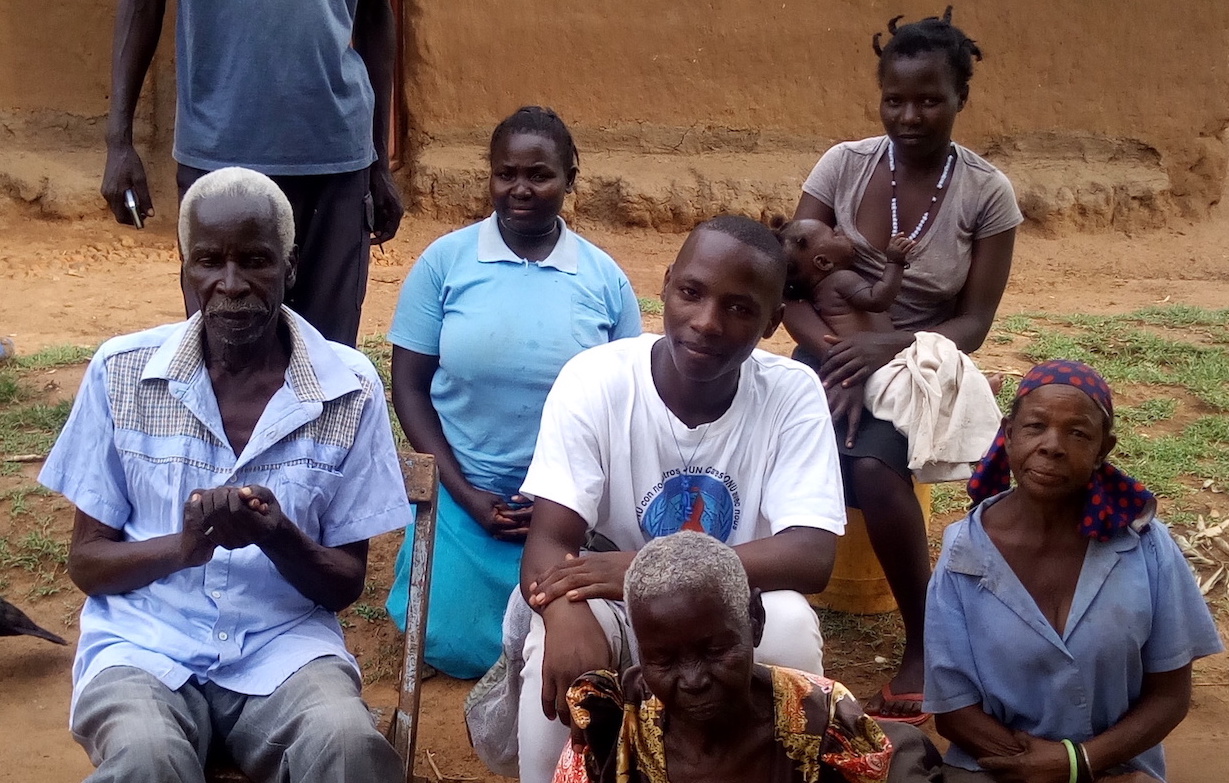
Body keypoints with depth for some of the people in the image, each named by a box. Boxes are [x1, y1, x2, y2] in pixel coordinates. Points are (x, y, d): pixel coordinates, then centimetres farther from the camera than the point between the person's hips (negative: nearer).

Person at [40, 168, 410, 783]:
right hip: (146, 641, 0)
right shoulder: (121, 372, 0)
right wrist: (184, 546, -17)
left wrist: (278, 536, -19)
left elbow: (346, 584, 3)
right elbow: (86, 561, 4)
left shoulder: (349, 389, -2)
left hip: (284, 643, 1)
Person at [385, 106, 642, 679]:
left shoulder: (605, 279, -2)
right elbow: (409, 384, -2)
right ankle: (424, 564, 26)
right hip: (463, 493, 0)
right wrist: (466, 493, -10)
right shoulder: (445, 260, -5)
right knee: (456, 649, -7)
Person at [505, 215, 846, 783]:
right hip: (612, 608, -1)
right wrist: (566, 613, -47)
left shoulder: (794, 393, -14)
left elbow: (811, 556, -23)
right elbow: (549, 539, -21)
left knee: (789, 625, -30)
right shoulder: (595, 379, -16)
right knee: (566, 633, -32)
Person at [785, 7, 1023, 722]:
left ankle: (925, 643, -17)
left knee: (872, 464, -34)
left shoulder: (988, 193, -5)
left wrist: (887, 348, -23)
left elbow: (974, 323, -6)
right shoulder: (843, 164, -3)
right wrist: (839, 356, -21)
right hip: (833, 353, 2)